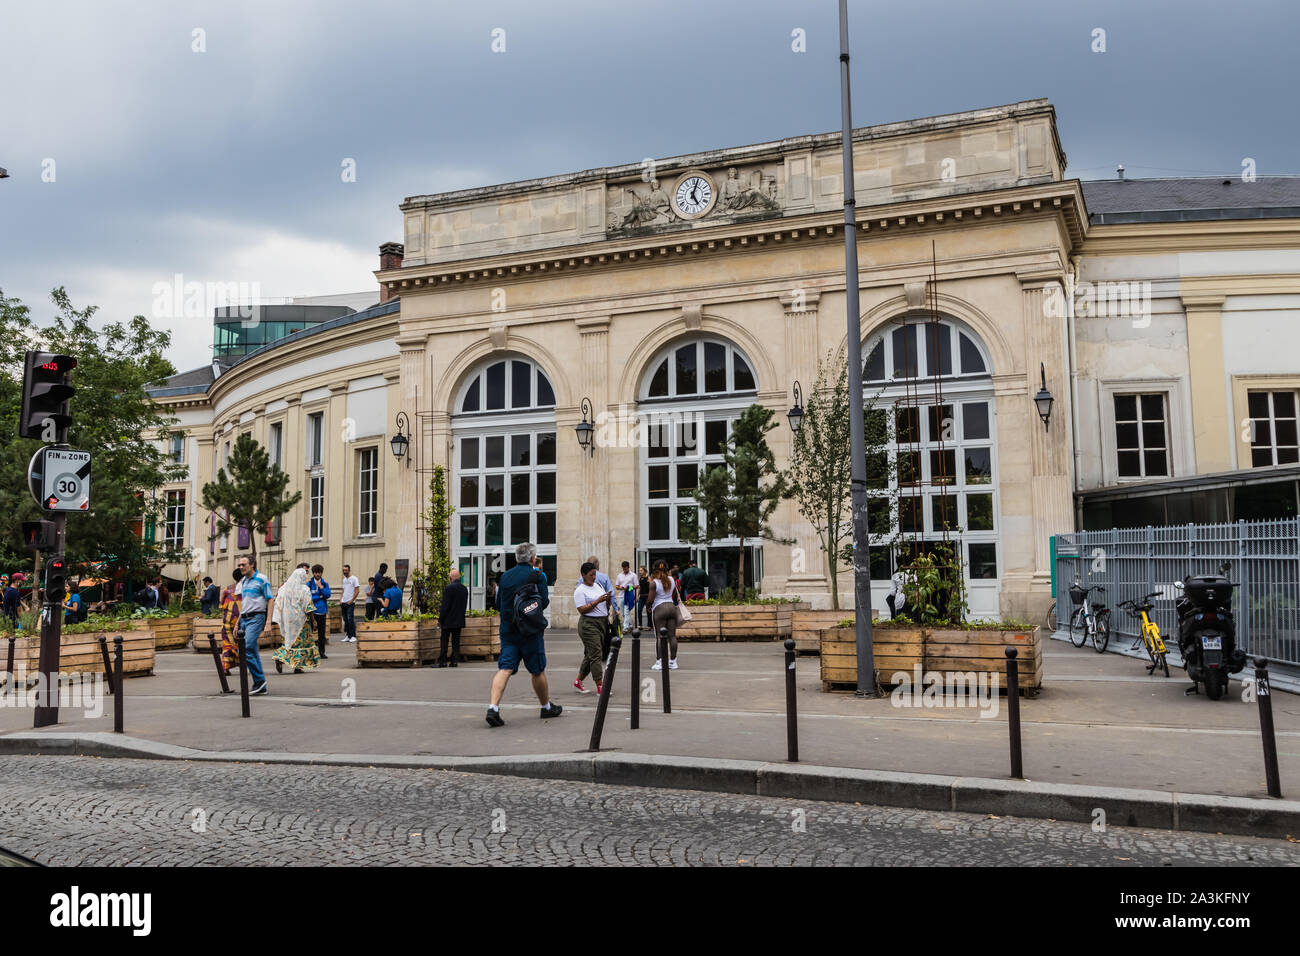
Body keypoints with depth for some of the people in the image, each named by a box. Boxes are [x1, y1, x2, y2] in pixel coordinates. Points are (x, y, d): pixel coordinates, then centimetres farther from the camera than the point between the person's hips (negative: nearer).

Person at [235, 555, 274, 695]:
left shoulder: (261, 579, -5)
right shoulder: (243, 581, 18)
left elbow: (271, 600, -8)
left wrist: (268, 622, -16)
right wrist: (238, 622, 19)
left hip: (256, 618, -8)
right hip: (244, 618, 8)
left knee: (247, 649, -20)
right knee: (246, 651, 6)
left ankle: (259, 679, -10)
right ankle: (261, 687, 11)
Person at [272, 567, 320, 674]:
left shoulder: (284, 588, 5)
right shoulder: (304, 589, -9)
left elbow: (278, 605, 8)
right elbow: (308, 607, -11)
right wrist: (312, 620, -2)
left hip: (288, 620, 5)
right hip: (301, 620, -5)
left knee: (290, 640, 17)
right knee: (300, 642, 3)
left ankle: (280, 658, -3)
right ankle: (297, 666, 1)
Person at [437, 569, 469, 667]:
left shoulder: (449, 588, -15)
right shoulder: (465, 589, 4)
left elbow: (445, 606, -14)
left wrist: (440, 620, -8)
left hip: (448, 620, -5)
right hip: (459, 620, 5)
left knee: (444, 641, 1)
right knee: (456, 641, 9)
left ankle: (442, 661, 1)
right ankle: (454, 661, 7)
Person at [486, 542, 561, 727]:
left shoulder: (505, 576, 8)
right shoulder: (537, 576, -8)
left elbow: (498, 604, 13)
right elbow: (544, 602, -12)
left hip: (507, 629, 4)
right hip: (530, 630, -4)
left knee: (504, 669, -2)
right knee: (538, 670, 9)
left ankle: (493, 707, -17)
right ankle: (547, 707, 24)